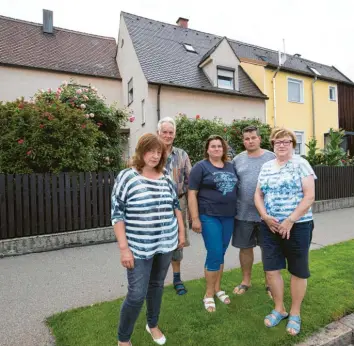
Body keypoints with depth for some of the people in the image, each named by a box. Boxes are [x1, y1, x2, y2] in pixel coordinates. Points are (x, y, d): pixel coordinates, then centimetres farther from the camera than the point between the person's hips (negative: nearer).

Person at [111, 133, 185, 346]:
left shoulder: (166, 178, 3)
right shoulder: (127, 177, -11)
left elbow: (176, 206, 14)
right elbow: (117, 214, -12)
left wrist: (181, 232, 13)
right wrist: (124, 248, -15)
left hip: (166, 244, 5)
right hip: (139, 247, -4)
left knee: (157, 285, 20)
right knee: (137, 294, 1)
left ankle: (153, 325, 45)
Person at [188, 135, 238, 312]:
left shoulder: (231, 166, 11)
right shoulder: (201, 167, -6)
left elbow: (236, 189, 18)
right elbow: (192, 194, -10)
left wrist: (236, 211, 13)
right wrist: (195, 218, -14)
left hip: (228, 216, 5)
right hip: (209, 216, -5)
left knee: (221, 254, 14)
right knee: (214, 254, -4)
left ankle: (217, 288, 31)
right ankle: (209, 294, 14)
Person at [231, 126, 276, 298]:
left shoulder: (271, 157, -1)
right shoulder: (237, 159, 3)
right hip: (243, 213, 2)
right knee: (245, 247, 13)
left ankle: (269, 282, 31)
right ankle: (246, 280, 32)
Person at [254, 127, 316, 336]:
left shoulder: (301, 164, -5)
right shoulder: (266, 167, 8)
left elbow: (309, 196, -12)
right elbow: (258, 195, 8)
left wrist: (290, 221, -17)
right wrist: (265, 217, -7)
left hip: (297, 226, -4)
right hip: (270, 227, 4)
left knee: (298, 271, 11)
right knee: (271, 269, 8)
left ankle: (295, 313, 31)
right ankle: (279, 309, 31)